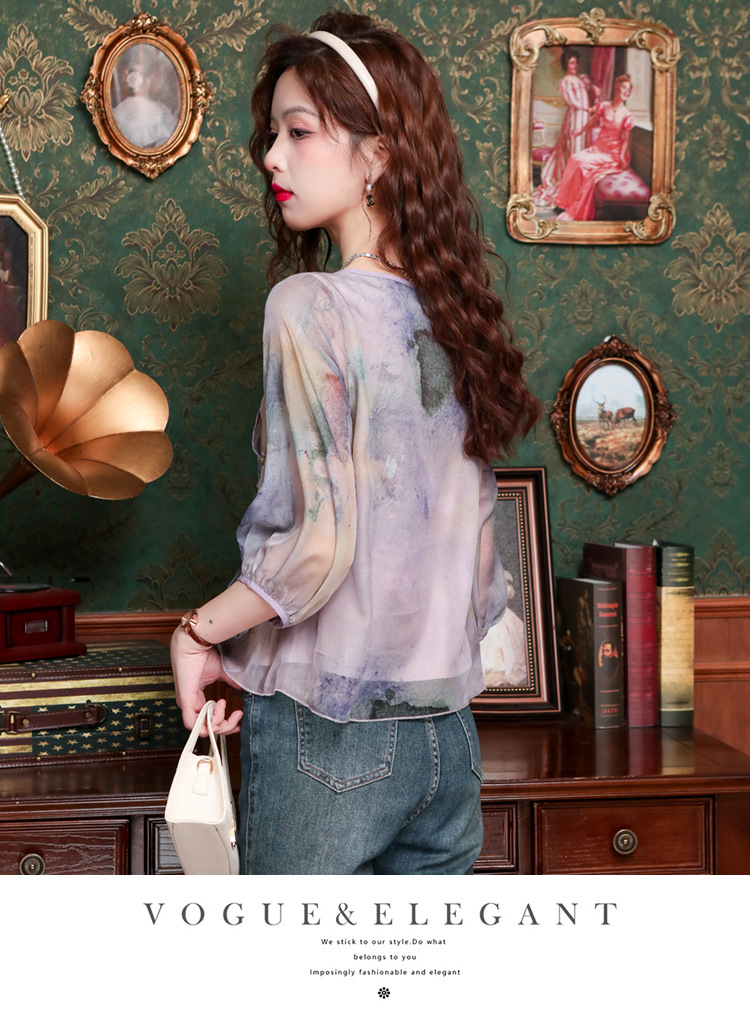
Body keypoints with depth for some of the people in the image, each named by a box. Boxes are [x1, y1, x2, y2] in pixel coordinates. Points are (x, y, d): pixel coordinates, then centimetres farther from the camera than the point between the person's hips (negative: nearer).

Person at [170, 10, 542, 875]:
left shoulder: (309, 305, -14)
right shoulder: (452, 310, 6)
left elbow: (319, 544, -20)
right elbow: (474, 542, 11)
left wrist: (197, 633, -6)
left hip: (326, 731, -6)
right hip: (447, 728, 6)